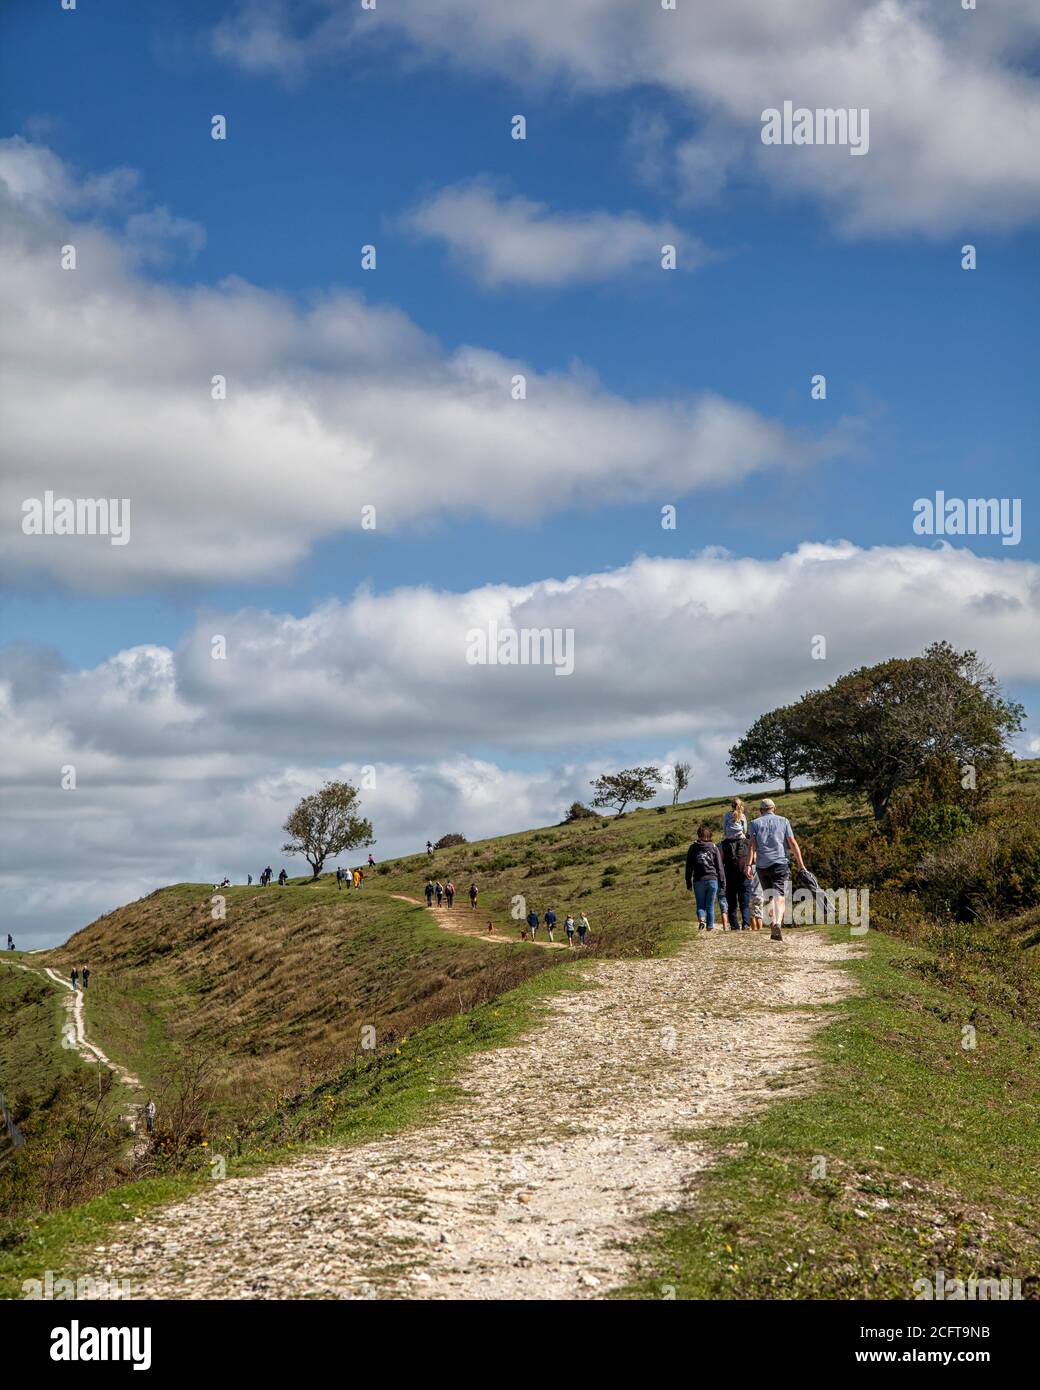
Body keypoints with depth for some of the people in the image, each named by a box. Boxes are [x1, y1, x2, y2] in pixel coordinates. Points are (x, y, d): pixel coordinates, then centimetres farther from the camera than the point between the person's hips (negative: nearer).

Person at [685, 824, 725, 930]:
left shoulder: (693, 848, 4)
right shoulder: (714, 847, 3)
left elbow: (689, 868, 6)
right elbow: (719, 866, 2)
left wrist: (688, 884, 10)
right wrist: (722, 881, 8)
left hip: (698, 881, 0)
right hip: (712, 879, 0)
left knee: (700, 904, 8)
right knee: (710, 905, 7)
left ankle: (701, 918, -18)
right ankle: (710, 926, 4)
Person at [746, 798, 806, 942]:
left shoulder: (755, 823, 10)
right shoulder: (783, 821, 10)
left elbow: (753, 845, -3)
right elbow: (793, 844, 3)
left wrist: (749, 865, -10)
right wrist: (801, 865, 2)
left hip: (762, 865, 1)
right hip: (780, 863, -1)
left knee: (769, 897, 15)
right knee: (780, 896, -7)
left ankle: (772, 924, 5)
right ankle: (778, 923, -29)